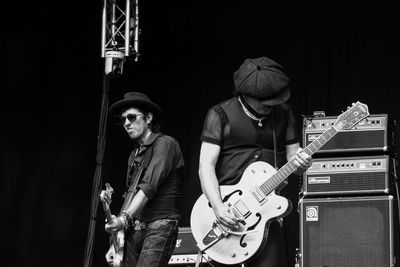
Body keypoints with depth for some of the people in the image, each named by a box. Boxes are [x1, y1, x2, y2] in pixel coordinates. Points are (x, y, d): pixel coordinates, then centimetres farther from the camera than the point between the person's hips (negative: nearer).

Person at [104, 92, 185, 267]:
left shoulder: (165, 144, -4)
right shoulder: (135, 154, 21)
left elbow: (149, 187, -16)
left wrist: (124, 218, -26)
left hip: (159, 227, -7)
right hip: (133, 231, 7)